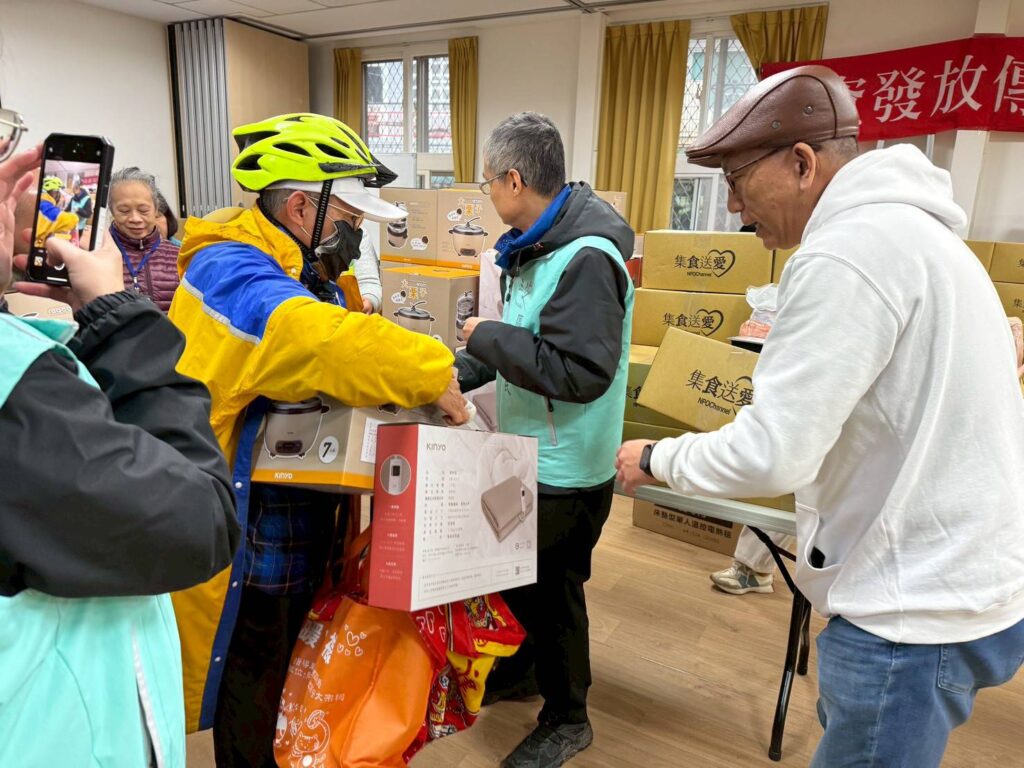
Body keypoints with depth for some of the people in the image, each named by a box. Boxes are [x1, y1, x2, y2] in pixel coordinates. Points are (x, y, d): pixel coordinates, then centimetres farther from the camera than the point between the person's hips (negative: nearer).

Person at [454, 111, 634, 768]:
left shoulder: (586, 258, -26)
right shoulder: (538, 245, 5)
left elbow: (581, 373, -32)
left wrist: (488, 336, -22)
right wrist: (462, 374, 9)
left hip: (566, 472, -9)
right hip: (530, 452, 9)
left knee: (552, 591, 9)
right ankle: (520, 672, 50)